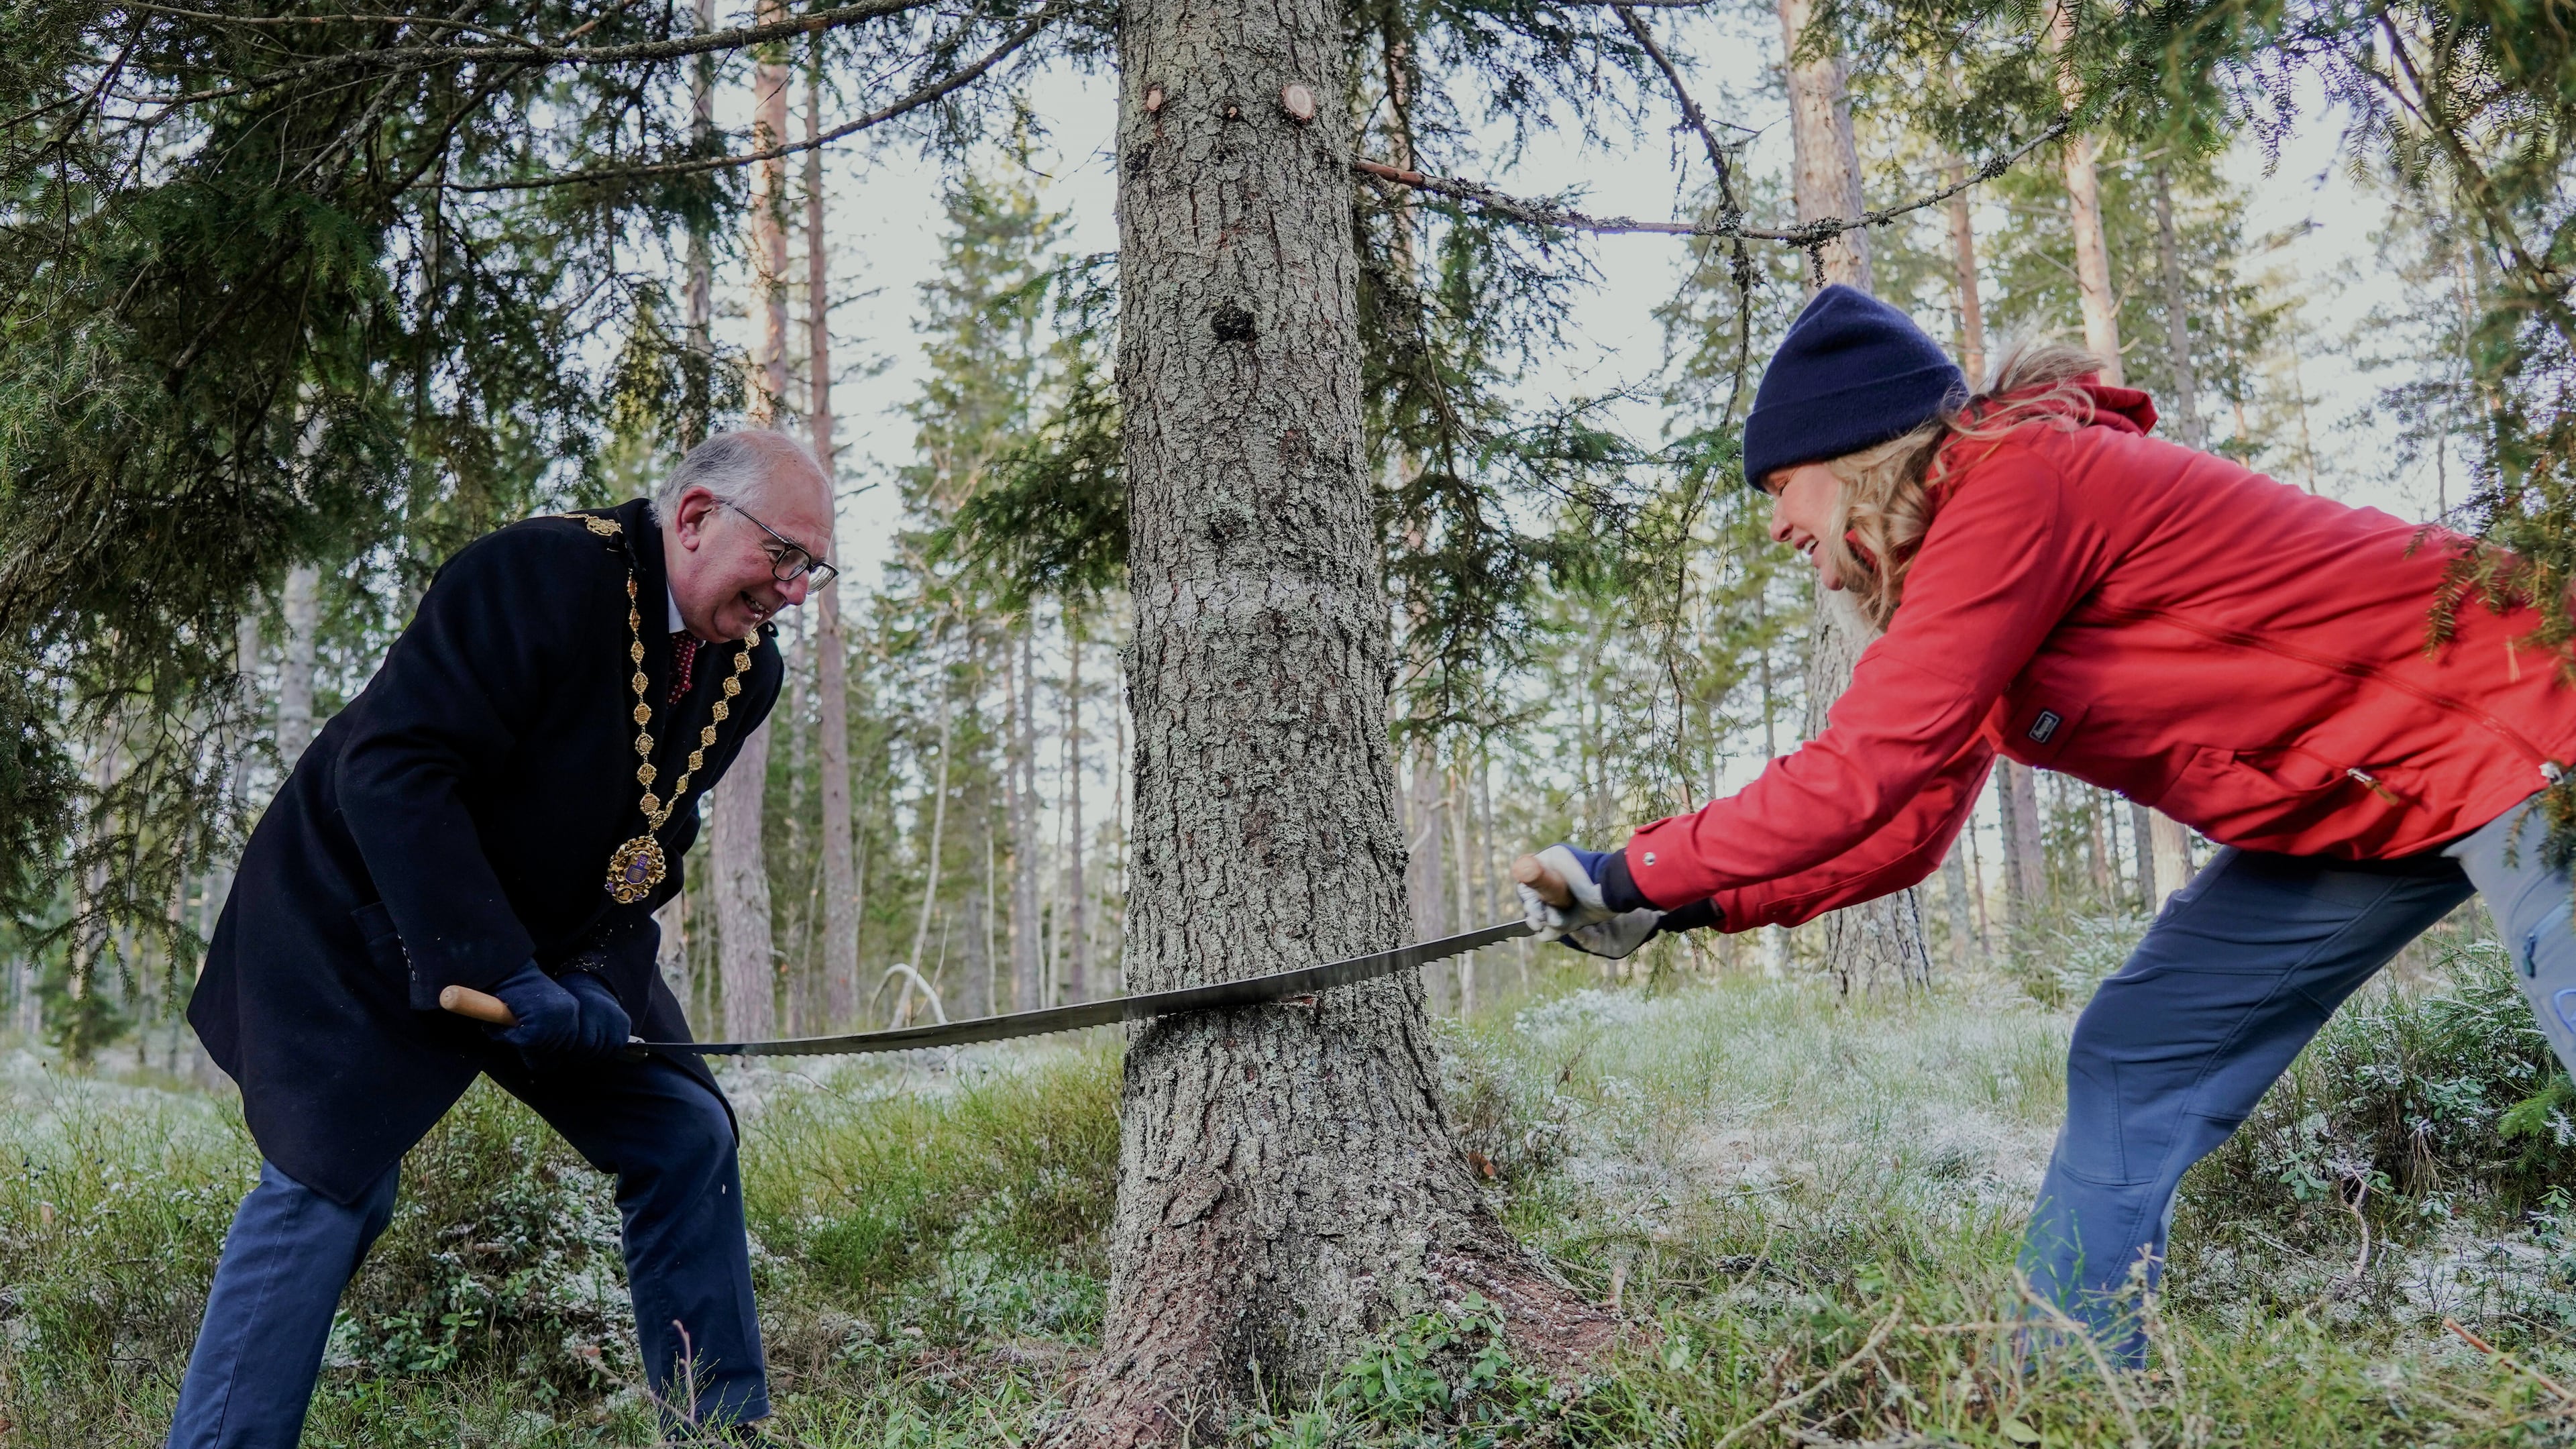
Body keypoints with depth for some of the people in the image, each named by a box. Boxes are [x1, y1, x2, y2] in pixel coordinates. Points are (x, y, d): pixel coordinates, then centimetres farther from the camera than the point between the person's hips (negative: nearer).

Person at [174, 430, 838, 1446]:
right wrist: (496, 971, -32)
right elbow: (391, 772, -29)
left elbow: (647, 853, 4)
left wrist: (597, 977, -14)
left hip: (547, 941, 7)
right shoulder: (536, 575, -25)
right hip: (367, 923, -6)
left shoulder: (747, 671, -3)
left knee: (686, 1137, 0)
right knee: (332, 1184, -11)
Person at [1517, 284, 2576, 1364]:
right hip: (2346, 800, 9)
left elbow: (1859, 776, -29)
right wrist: (1678, 907, 0)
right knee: (2128, 1069, 6)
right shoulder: (1959, 566, 6)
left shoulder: (2016, 486, -24)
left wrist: (1638, 871, -20)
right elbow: (1904, 831, 7)